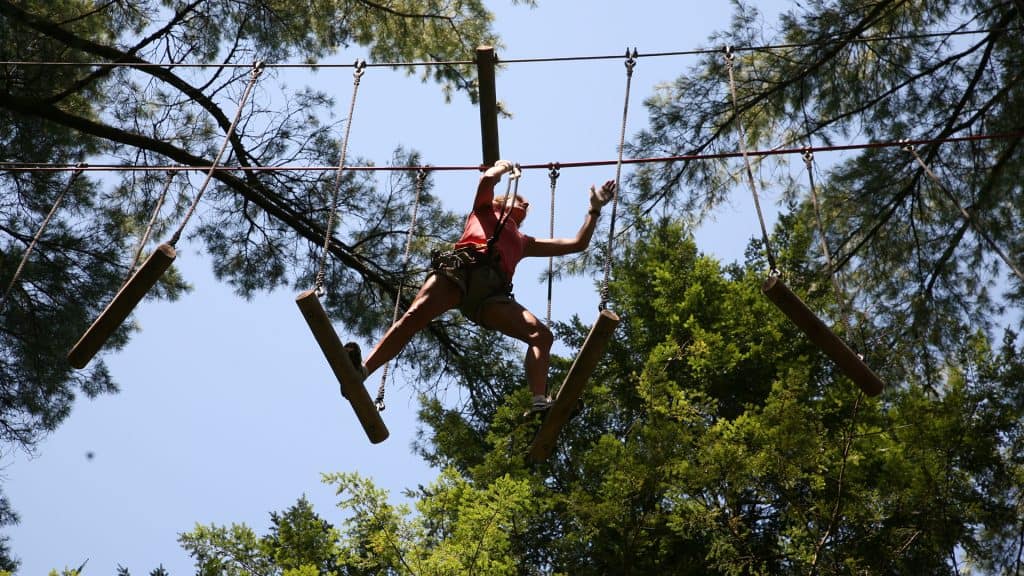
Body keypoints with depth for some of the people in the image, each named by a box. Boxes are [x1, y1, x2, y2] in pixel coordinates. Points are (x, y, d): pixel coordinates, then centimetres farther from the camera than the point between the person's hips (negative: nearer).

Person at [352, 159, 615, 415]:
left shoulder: (525, 242, 42)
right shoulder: (485, 209, 35)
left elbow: (578, 244, 43)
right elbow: (488, 178, 14)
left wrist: (595, 209, 44)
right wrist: (503, 166, 36)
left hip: (493, 289, 4)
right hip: (461, 266, -3)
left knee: (542, 334, -17)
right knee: (413, 317, -28)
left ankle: (540, 402, -30)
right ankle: (361, 372, -40)